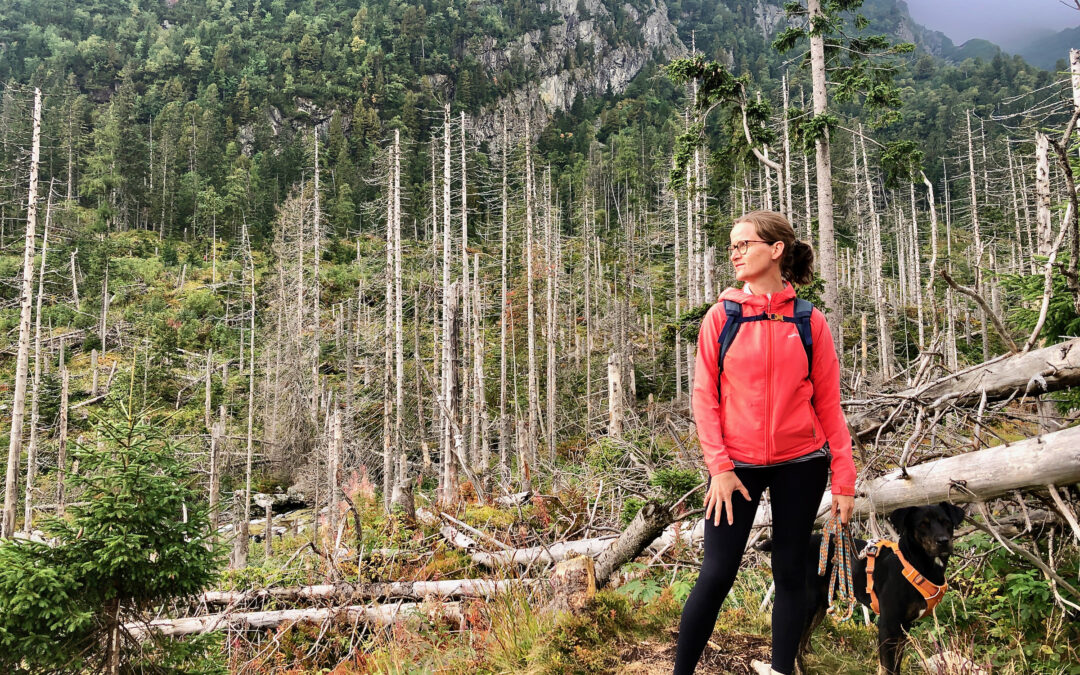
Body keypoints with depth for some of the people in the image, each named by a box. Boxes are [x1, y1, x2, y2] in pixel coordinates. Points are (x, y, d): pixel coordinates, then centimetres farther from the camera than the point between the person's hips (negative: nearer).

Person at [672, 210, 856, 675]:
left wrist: (843, 479, 0)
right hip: (737, 466, -1)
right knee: (715, 576, -1)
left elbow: (828, 404, 3)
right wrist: (719, 467, -10)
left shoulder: (809, 322, 1)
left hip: (800, 464, 1)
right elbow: (705, 397, -2)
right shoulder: (721, 317, 0)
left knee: (791, 573, 10)